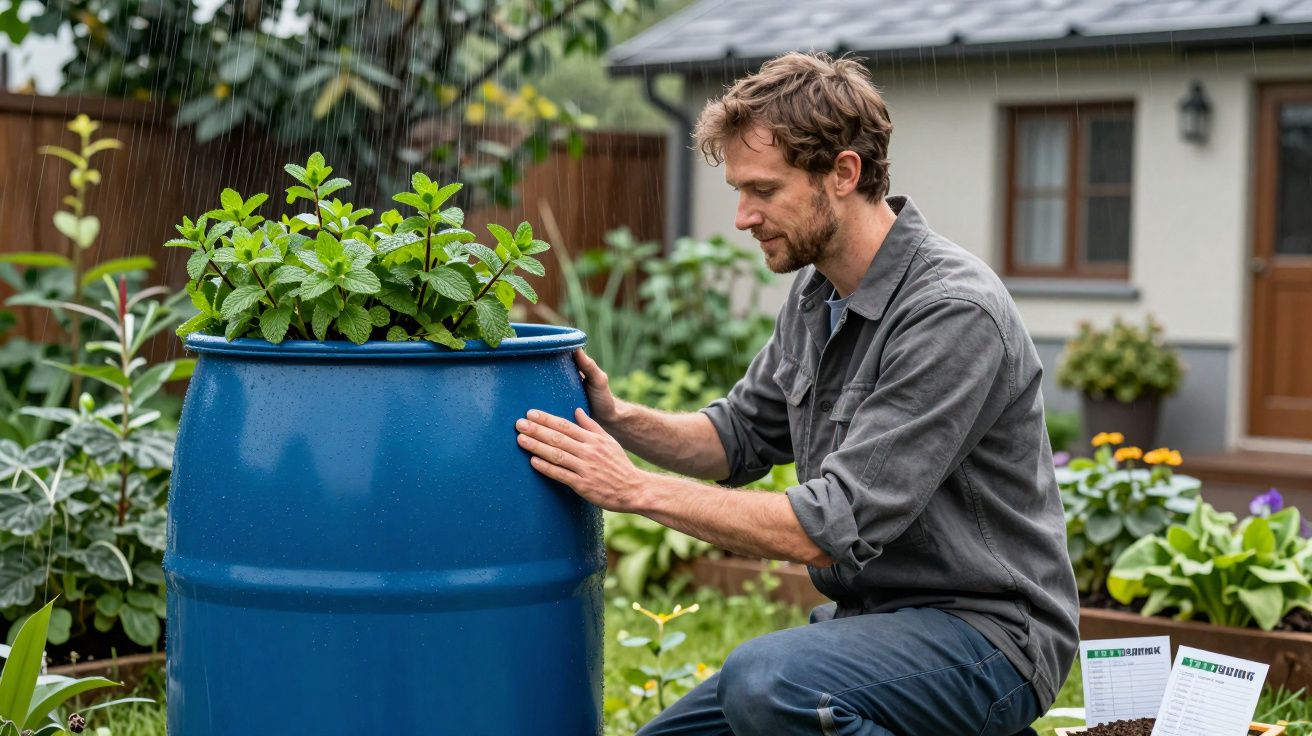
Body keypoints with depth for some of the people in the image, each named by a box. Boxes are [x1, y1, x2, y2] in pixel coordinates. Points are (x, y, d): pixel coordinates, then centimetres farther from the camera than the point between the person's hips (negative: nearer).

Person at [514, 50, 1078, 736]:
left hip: (988, 634, -9)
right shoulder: (815, 292, 6)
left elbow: (834, 528, -26)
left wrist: (638, 489, -21)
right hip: (869, 622, 9)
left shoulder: (953, 313, -23)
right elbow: (741, 435, 17)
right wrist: (619, 419, -2)